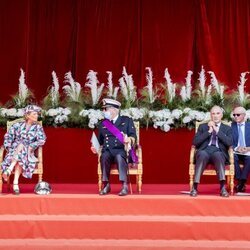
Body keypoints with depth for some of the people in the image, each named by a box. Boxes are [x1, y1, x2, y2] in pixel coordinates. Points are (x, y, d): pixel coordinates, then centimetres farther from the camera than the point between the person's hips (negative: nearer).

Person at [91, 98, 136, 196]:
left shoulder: (127, 121, 11)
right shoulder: (102, 124, 19)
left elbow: (133, 136, 2)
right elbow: (100, 141, 21)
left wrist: (129, 139, -20)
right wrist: (96, 147, 1)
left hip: (121, 150, -2)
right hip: (107, 150, 2)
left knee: (119, 157, -37)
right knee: (104, 157, -33)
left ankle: (125, 186, -38)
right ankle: (106, 185, -27)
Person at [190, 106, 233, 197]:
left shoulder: (227, 128, 19)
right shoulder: (202, 126, 20)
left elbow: (229, 143, -1)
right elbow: (195, 142, 5)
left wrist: (217, 130, -3)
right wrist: (209, 131, -1)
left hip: (219, 151, 0)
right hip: (205, 150, 0)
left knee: (218, 155, -37)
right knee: (202, 154, -37)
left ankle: (223, 187, -43)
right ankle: (195, 187, -39)